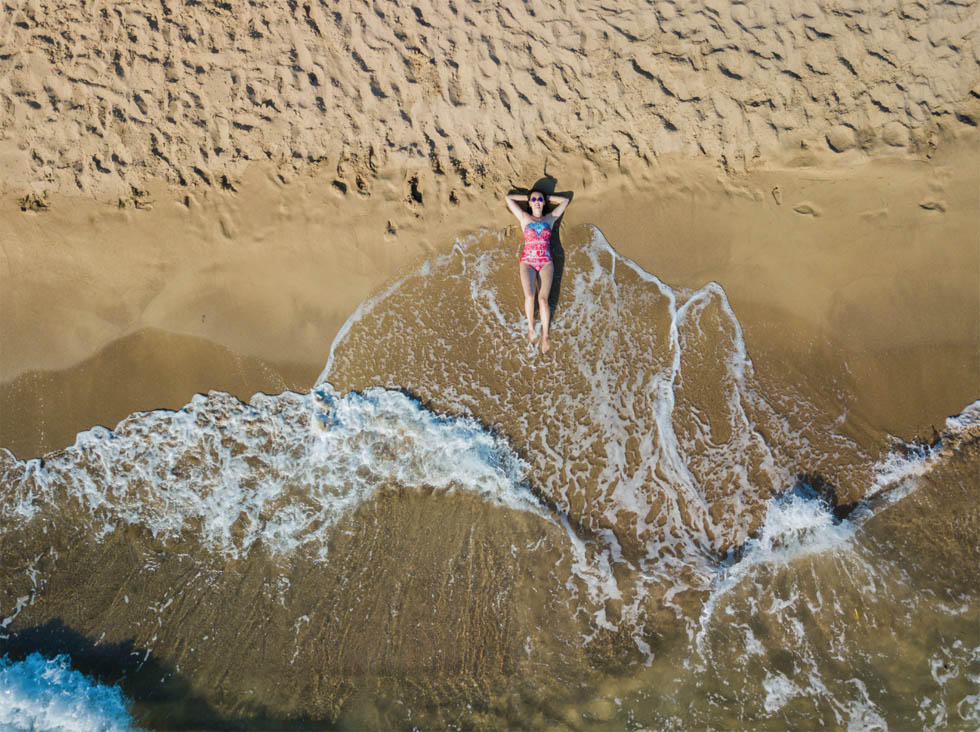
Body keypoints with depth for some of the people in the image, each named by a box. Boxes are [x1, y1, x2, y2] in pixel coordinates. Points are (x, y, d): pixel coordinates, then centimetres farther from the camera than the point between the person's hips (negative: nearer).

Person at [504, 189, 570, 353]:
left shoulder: (550, 218, 18)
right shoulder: (524, 218, 15)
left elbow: (564, 200, 25)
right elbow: (508, 198, 17)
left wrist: (547, 197, 28)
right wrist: (528, 197, 23)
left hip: (546, 262, 1)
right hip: (528, 261, -1)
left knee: (543, 298, -18)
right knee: (529, 295, -25)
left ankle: (545, 334, -12)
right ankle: (530, 327, -6)